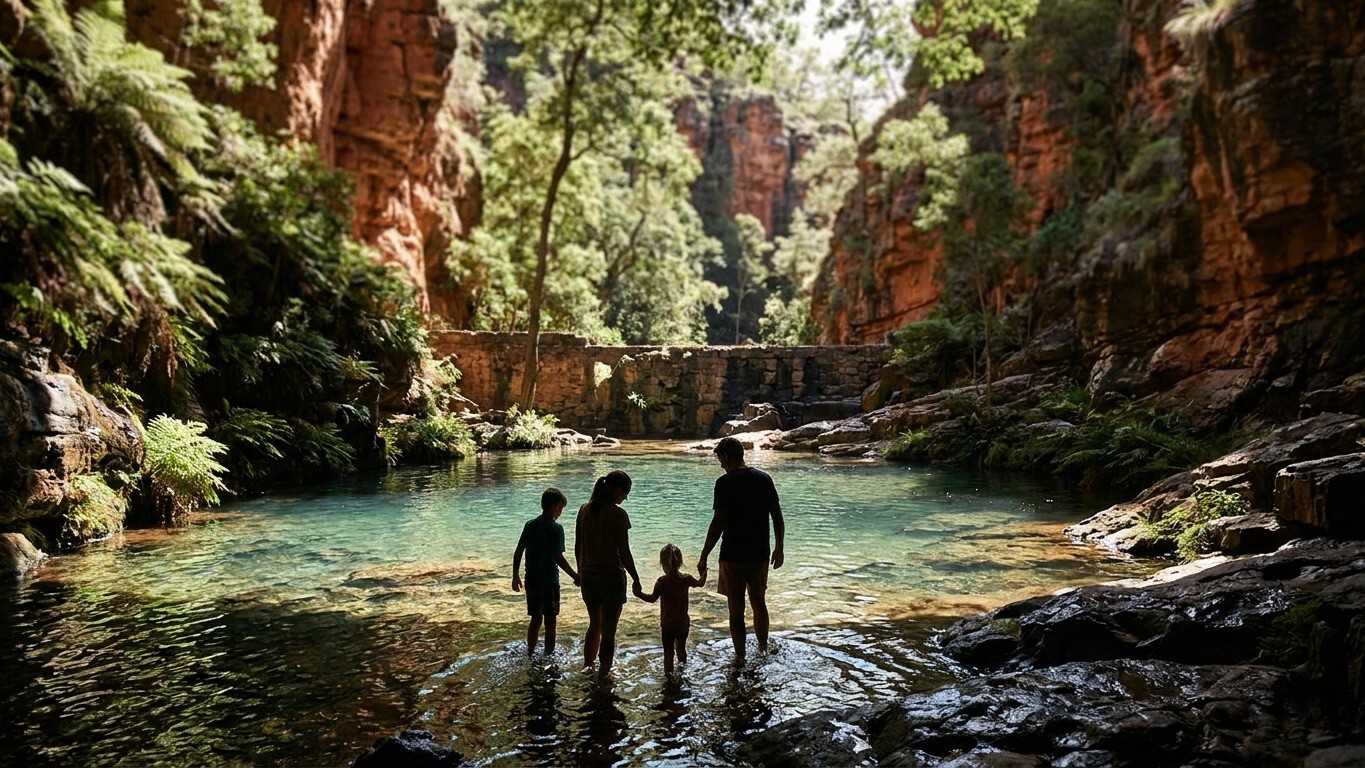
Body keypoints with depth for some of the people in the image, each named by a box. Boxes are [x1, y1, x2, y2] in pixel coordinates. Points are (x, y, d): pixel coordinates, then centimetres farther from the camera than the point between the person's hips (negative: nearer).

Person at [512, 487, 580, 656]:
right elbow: (559, 558, -18)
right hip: (549, 581, -6)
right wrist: (575, 577, -11)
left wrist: (515, 576, 15)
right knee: (550, 621, 5)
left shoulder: (529, 525, 4)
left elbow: (518, 553, 5)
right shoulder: (556, 528, -13)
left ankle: (530, 654, 24)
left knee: (536, 618, 17)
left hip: (531, 580, 6)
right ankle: (549, 655, 11)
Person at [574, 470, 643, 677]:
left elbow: (578, 547, 8)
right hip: (611, 576, -6)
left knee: (594, 625, 24)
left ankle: (587, 669, 33)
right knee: (608, 631, 7)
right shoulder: (618, 514, -15)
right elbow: (624, 553, -15)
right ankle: (603, 674, 13)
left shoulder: (585, 510, 2)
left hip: (588, 575, 6)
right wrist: (636, 579, -5)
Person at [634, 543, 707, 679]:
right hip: (683, 621, 4)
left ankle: (669, 672, 5)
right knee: (681, 648, 22)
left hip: (667, 623, -4)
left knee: (668, 651, 7)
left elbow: (653, 598, -24)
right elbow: (701, 583, 14)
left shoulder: (662, 581, -17)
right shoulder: (686, 579, -5)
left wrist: (639, 594, -20)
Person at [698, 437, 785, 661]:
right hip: (760, 555, 5)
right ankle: (763, 651, 34)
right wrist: (778, 548, 17)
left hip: (733, 557, -5)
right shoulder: (764, 479, 2)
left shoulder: (725, 483, -13)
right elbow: (778, 518, 5)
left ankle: (740, 658, 15)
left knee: (736, 609, 7)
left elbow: (718, 523, -16)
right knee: (759, 603, 21)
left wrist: (704, 557, -9)